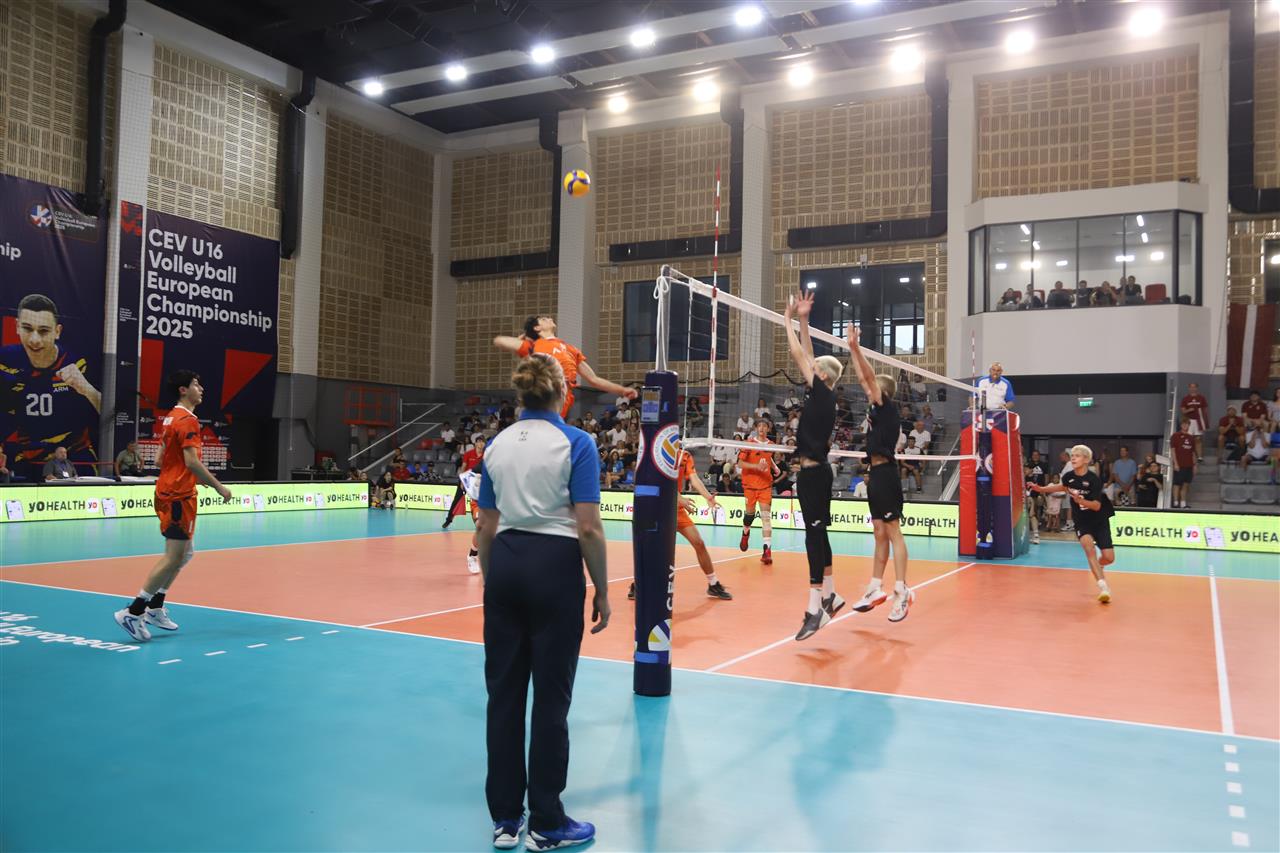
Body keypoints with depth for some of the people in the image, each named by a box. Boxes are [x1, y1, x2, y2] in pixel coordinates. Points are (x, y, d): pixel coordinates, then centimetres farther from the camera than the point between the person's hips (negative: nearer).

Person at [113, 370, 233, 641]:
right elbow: (192, 461, -23)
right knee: (174, 557, -7)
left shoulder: (170, 418, 15)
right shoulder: (188, 420, -15)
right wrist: (218, 487, -15)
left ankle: (155, 607, 21)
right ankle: (133, 612, -5)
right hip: (179, 495, -10)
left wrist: (198, 476, 20)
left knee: (184, 553, 17)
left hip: (167, 490, 10)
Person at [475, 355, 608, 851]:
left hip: (505, 564, 5)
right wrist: (602, 591, -4)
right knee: (551, 697, 4)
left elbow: (486, 527, 9)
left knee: (503, 692, 11)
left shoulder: (497, 445, 7)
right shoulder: (575, 443, -8)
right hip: (554, 567, -5)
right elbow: (588, 527, -13)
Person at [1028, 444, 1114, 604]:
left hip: (1100, 521, -2)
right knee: (1089, 547, -27)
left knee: (1108, 558, -3)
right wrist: (1041, 489, 13)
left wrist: (1080, 500, -39)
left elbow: (1097, 506, -22)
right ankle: (1103, 586, -30)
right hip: (1081, 522, 2)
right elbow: (1062, 486, 19)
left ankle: (1096, 567, 35)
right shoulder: (1069, 477, -6)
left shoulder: (1094, 479, -19)